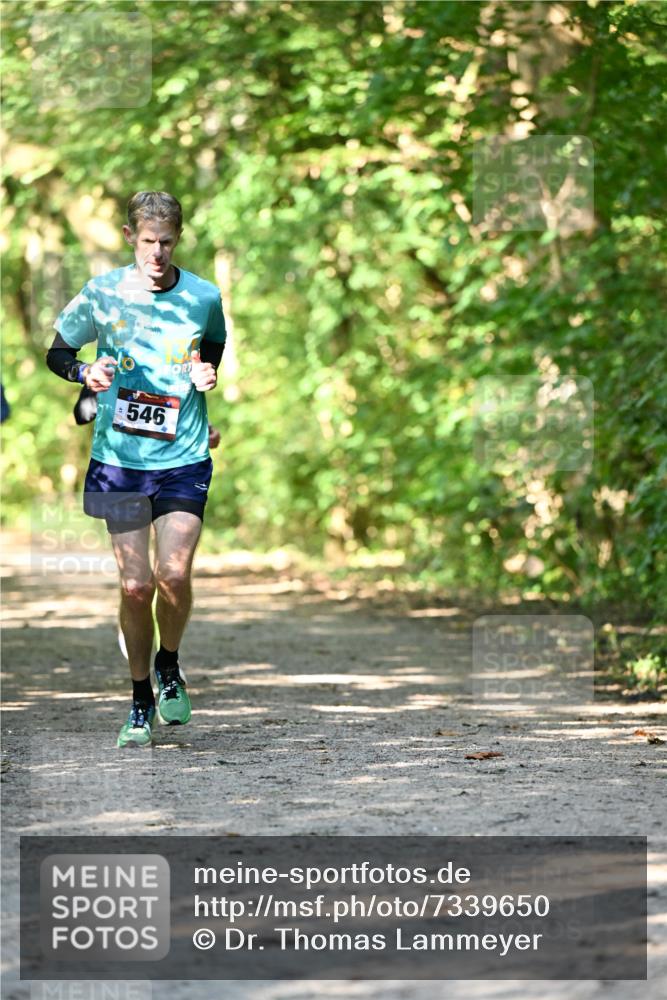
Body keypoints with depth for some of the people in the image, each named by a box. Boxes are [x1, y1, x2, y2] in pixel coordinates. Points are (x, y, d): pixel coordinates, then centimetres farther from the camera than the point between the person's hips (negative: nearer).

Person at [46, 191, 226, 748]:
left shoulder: (203, 298, 0)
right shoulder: (102, 294, -2)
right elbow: (57, 352, 10)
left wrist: (206, 376, -4)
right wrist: (86, 373, -11)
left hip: (184, 458, 0)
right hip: (119, 458, 0)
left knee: (174, 573, -15)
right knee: (135, 584, -3)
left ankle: (170, 668, 15)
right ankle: (141, 701, 16)